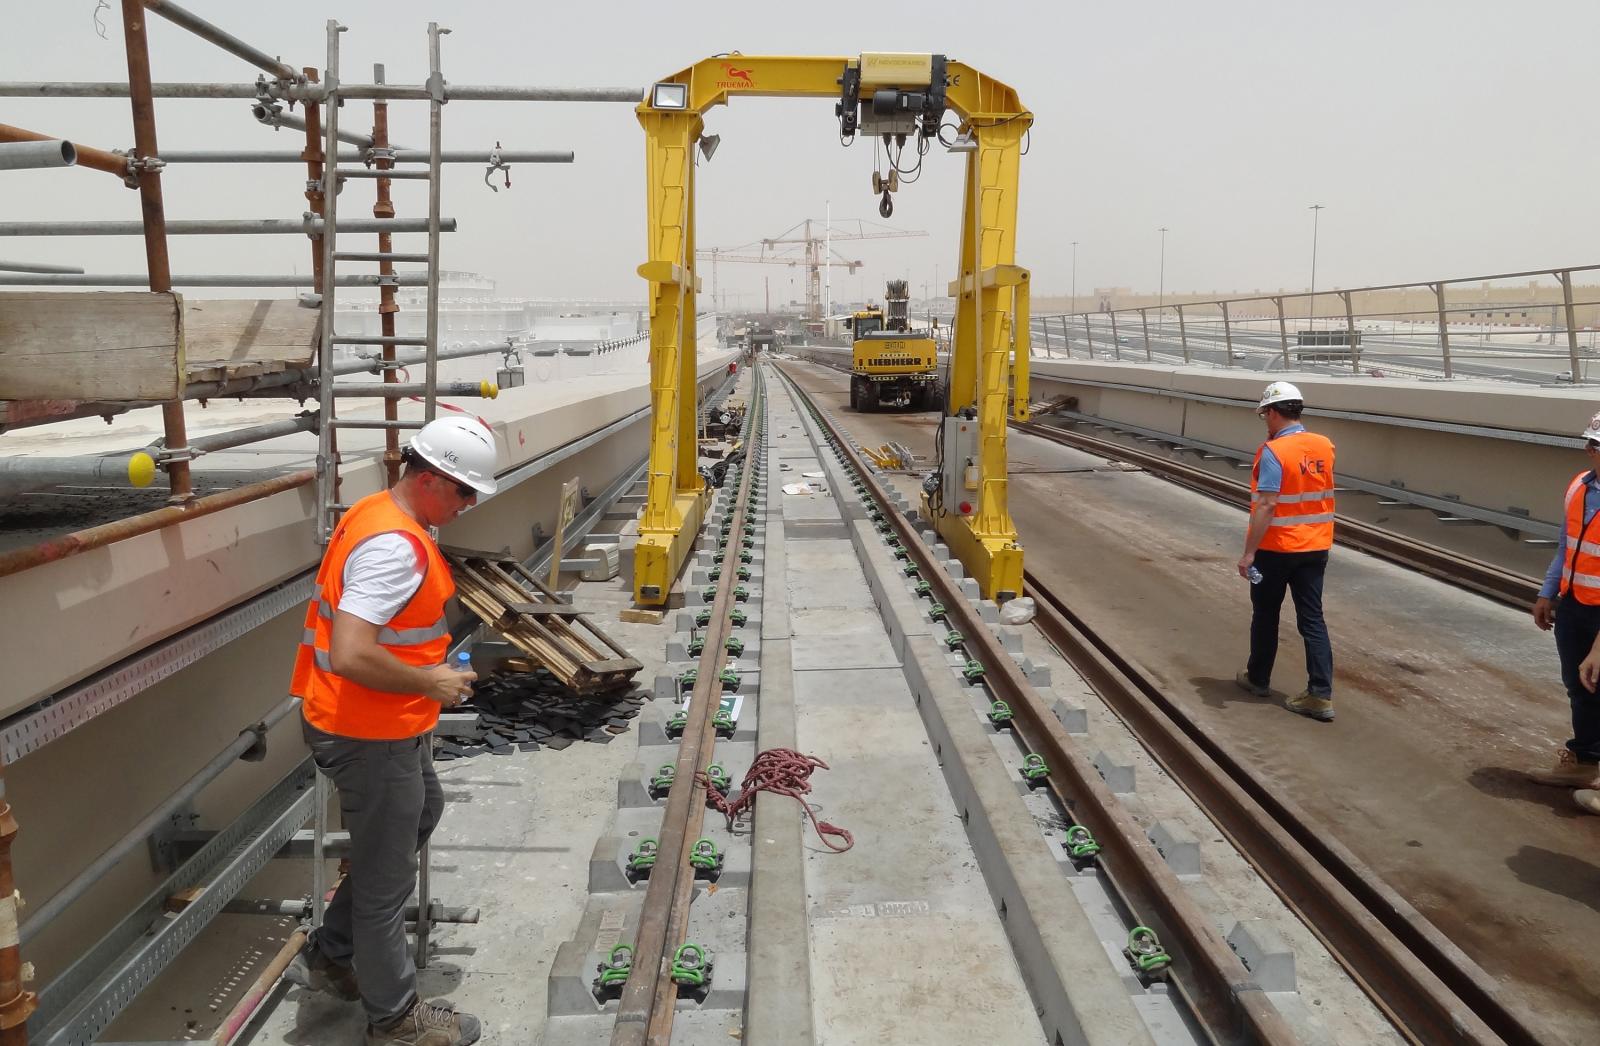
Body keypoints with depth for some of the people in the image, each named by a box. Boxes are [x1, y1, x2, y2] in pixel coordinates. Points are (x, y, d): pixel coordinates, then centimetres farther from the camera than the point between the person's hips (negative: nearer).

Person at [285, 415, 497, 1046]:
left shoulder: (379, 514, 5)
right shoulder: (397, 547, -27)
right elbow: (351, 656, -35)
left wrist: (425, 665, 12)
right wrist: (430, 682, -21)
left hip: (387, 725, 10)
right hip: (370, 736, -10)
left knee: (421, 816, 29)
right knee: (386, 875, 7)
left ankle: (329, 958, 39)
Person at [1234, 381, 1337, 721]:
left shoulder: (1273, 452, -18)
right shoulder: (1325, 446, 3)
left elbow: (1266, 505, -24)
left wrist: (1249, 552, -22)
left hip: (1275, 548, -5)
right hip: (1316, 546, 5)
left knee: (1265, 614, 13)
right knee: (1312, 619, 5)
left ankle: (1258, 678, 29)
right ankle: (1320, 695, 1)